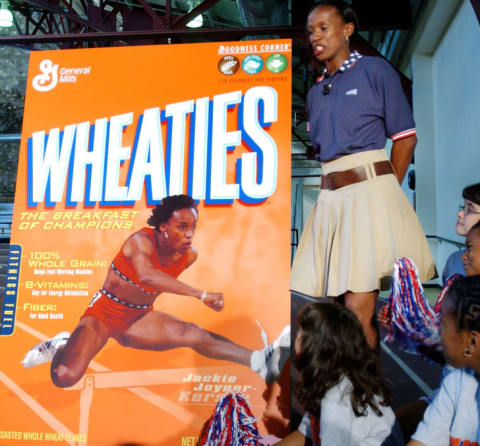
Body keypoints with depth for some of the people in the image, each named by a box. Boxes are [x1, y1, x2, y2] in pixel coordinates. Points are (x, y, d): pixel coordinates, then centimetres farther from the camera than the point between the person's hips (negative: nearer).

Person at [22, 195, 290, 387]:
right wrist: (201, 295, -54)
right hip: (104, 313, -4)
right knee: (65, 377, -22)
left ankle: (259, 361, -37)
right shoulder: (141, 241, -25)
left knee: (191, 333, -23)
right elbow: (146, 275, -48)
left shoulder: (190, 255, -7)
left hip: (140, 318, 4)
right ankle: (61, 347, 12)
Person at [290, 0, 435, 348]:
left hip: (369, 192, -6)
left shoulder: (375, 70, 3)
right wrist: (332, 192, 15)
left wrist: (385, 194, 1)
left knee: (359, 309, -12)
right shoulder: (316, 93, 20)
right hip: (330, 199, 6)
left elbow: (406, 138, 1)